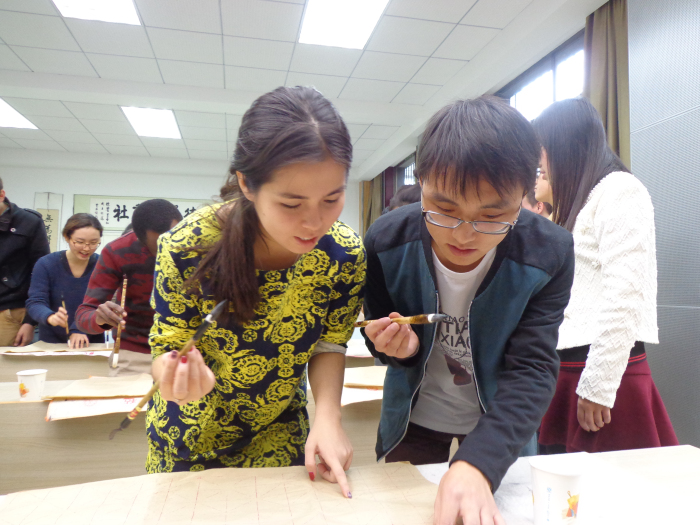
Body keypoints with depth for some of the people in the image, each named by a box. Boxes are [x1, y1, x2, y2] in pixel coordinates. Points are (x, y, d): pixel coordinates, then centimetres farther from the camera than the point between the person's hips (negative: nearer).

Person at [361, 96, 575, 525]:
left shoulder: (548, 254, -25)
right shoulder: (386, 243, -24)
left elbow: (533, 370, -27)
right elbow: (383, 340, -8)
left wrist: (476, 464, -42)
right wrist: (399, 348, -33)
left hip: (499, 425, 0)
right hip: (414, 418, 1)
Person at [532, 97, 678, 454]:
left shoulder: (620, 190, -7)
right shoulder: (582, 202, 20)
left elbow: (623, 298, -17)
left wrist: (598, 386, -17)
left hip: (603, 370, -8)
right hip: (569, 368, 8)